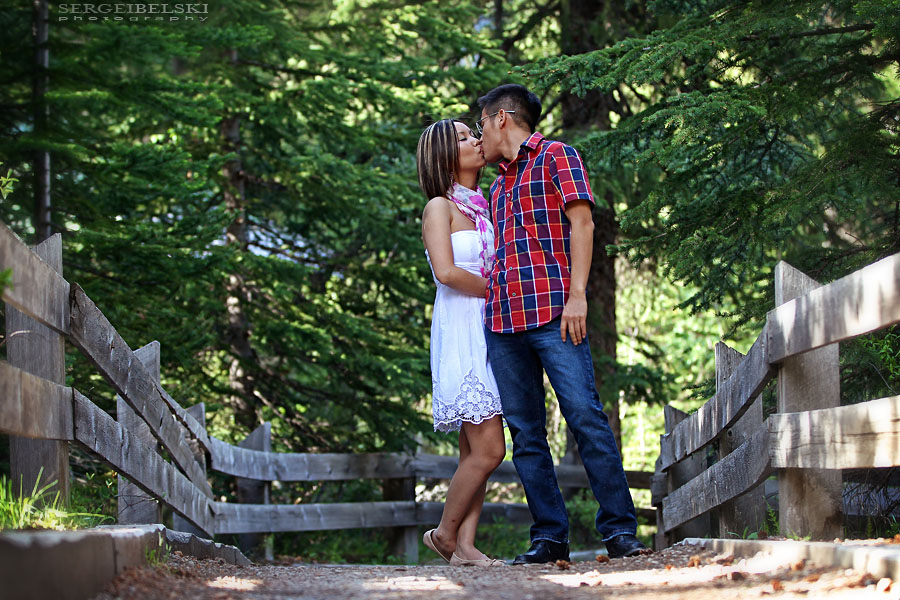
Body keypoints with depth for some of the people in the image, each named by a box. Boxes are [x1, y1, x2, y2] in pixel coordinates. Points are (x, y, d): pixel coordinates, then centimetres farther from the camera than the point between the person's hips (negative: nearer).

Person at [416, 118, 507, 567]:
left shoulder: (482, 207, 18)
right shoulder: (439, 207, -4)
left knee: (476, 450, 2)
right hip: (460, 330, -8)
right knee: (488, 449, -12)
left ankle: (465, 546, 1)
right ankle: (445, 533, 3)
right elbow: (447, 272, -16)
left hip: (489, 330, 8)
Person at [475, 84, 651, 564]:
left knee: (585, 415, -13)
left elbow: (582, 224, -3)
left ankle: (619, 529, -11)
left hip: (552, 311, -7)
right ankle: (549, 537, 2)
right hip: (502, 320, 7)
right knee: (525, 433, 1)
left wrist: (577, 295, -13)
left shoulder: (556, 157, 6)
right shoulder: (500, 184, 26)